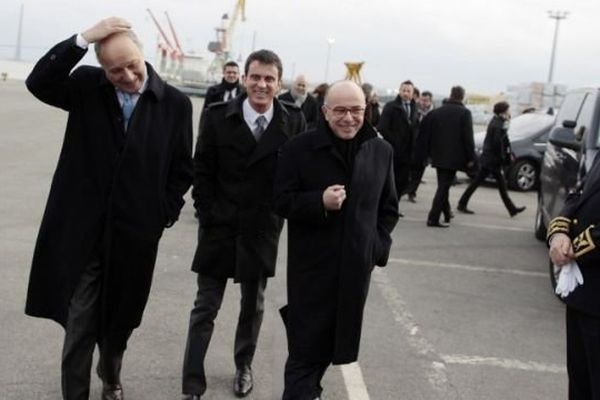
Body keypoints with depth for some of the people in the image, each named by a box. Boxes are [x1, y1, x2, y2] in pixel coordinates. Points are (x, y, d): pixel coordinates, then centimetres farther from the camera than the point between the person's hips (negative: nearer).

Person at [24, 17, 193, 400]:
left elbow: (182, 169, 3)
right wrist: (84, 38, -22)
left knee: (119, 320, 19)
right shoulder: (87, 86, -1)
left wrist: (164, 215, -3)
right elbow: (39, 83, -18)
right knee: (79, 325, 4)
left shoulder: (175, 103, -4)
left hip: (135, 233, 1)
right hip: (82, 229, 0)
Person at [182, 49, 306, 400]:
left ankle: (244, 365, 38)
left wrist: (280, 214, -5)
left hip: (263, 230, 1)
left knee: (254, 305, 17)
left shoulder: (293, 121, -6)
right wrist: (208, 216, -7)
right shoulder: (219, 117, -6)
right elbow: (202, 172, -3)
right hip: (220, 226, -1)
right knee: (205, 308, 4)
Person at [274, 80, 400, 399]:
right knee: (306, 345, -2)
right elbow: (282, 202, -8)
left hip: (356, 266, 4)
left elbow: (388, 208, 13)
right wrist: (320, 202, -24)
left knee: (333, 340, 17)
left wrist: (379, 247, 3)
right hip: (311, 266, -4)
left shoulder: (382, 151, 3)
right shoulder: (299, 149, -8)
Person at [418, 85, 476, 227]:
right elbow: (468, 137, -11)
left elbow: (426, 133, 6)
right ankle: (433, 218, -11)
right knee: (444, 186, -5)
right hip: (454, 156, -5)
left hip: (438, 156, 5)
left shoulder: (436, 112, 6)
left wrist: (424, 152, 12)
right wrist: (470, 158, -7)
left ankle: (447, 212, 31)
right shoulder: (464, 113, -7)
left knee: (443, 185, 20)